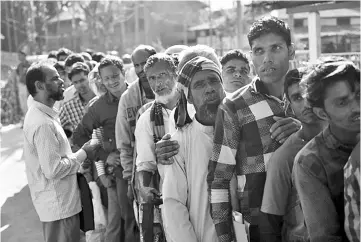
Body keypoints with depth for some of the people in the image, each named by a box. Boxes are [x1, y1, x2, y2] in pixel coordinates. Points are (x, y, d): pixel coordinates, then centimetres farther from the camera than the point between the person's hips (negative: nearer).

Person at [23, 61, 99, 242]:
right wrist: (82, 154, -14)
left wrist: (79, 153, 4)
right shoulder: (43, 123, -22)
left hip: (60, 201, 10)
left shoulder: (41, 114, 8)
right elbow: (53, 170, -25)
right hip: (59, 205, -10)